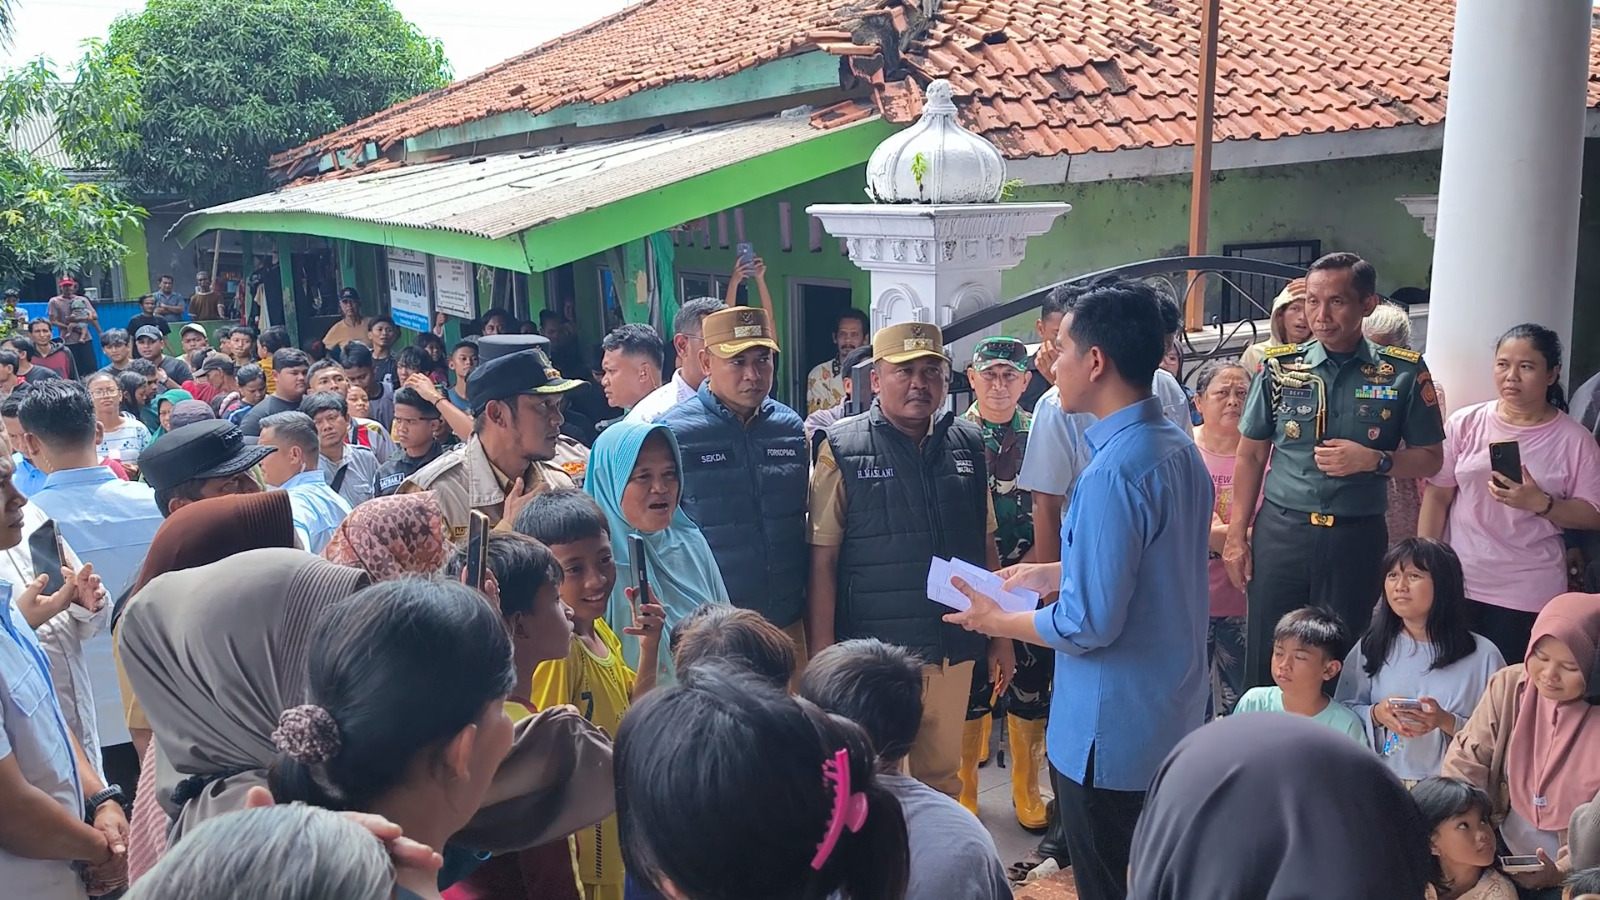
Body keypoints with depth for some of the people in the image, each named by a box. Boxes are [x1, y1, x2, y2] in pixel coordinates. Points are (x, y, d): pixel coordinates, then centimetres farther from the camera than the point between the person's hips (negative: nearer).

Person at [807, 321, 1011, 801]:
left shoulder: (967, 445, 6)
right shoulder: (842, 450, -7)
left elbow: (986, 546, 13)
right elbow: (822, 559, -9)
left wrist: (1000, 634, 12)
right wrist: (822, 654, -12)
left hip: (953, 648, 4)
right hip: (872, 650, -4)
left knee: (942, 776, 18)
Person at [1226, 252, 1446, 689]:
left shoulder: (1404, 372, -1)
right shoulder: (1280, 366, 3)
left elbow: (1429, 459, 5)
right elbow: (1250, 455, 9)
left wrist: (1373, 460, -15)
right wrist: (1236, 534, 5)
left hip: (1357, 537, -1)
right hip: (1279, 531, 1)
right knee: (1265, 664, 5)